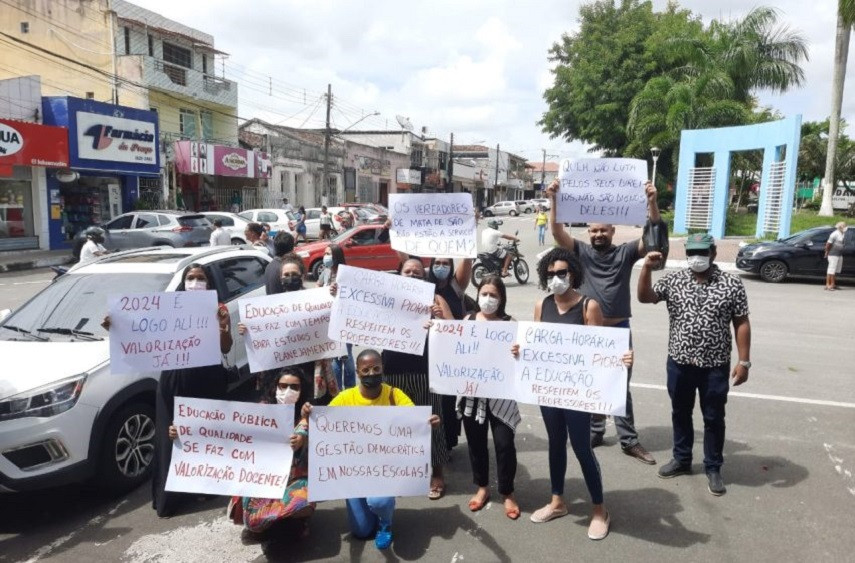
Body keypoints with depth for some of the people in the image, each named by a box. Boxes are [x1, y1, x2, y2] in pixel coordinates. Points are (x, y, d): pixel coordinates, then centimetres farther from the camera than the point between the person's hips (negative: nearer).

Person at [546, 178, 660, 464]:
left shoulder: (625, 253, -1)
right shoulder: (581, 251, 0)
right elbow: (558, 232, -12)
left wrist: (652, 201, -26)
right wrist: (553, 201, -26)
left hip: (619, 330, 0)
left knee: (621, 387, 9)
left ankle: (629, 440, 18)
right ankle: (594, 432, 28)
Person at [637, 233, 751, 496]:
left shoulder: (732, 284, -5)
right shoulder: (673, 280, -1)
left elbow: (741, 323, -3)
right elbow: (644, 297, -10)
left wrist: (744, 361, -6)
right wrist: (647, 268, -23)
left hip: (715, 366, -2)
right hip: (679, 363, 2)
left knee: (713, 418, 10)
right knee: (680, 413, 16)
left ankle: (713, 468, 26)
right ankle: (681, 459, 34)